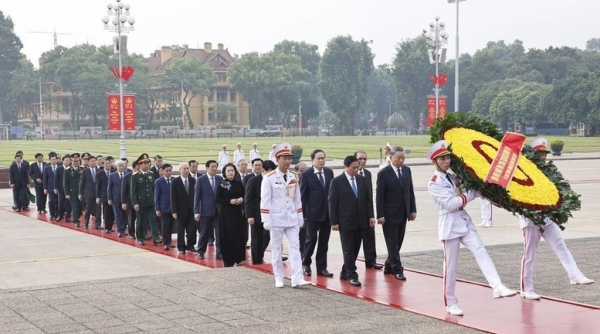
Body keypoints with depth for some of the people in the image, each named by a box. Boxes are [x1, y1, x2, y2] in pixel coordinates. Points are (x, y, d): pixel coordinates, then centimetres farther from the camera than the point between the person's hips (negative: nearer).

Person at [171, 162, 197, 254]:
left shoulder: (193, 180, 2)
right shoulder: (175, 182, -6)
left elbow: (195, 194, 5)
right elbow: (173, 198, -7)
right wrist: (174, 211, -12)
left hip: (191, 209, 2)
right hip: (181, 209, -2)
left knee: (192, 228, -2)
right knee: (181, 229, 6)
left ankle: (190, 245, 12)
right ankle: (181, 247, 16)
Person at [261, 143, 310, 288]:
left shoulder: (294, 177, 7)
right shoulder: (269, 178, -9)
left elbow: (297, 199, 12)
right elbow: (265, 200, -10)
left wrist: (300, 217, 10)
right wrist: (266, 220, -14)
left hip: (292, 219, 4)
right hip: (276, 219, -4)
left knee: (295, 247, -3)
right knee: (277, 248, 5)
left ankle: (297, 279, -6)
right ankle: (279, 279, 14)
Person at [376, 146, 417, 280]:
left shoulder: (407, 170, 7)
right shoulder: (383, 173, -10)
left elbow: (410, 191, 11)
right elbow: (380, 196, -11)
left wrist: (413, 210, 6)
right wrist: (380, 215, -14)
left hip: (403, 214, 6)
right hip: (390, 214, -6)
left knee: (398, 242, 11)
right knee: (392, 243, -1)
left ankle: (389, 266, 23)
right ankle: (397, 269, 3)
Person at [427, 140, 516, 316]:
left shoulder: (452, 177, 15)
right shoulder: (434, 183, -8)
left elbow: (464, 197, 10)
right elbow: (450, 204, -16)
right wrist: (469, 194, -6)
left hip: (465, 222, 6)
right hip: (450, 225, -6)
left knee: (481, 252, -13)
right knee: (451, 266, 0)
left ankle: (498, 287, -26)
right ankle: (451, 303, 11)